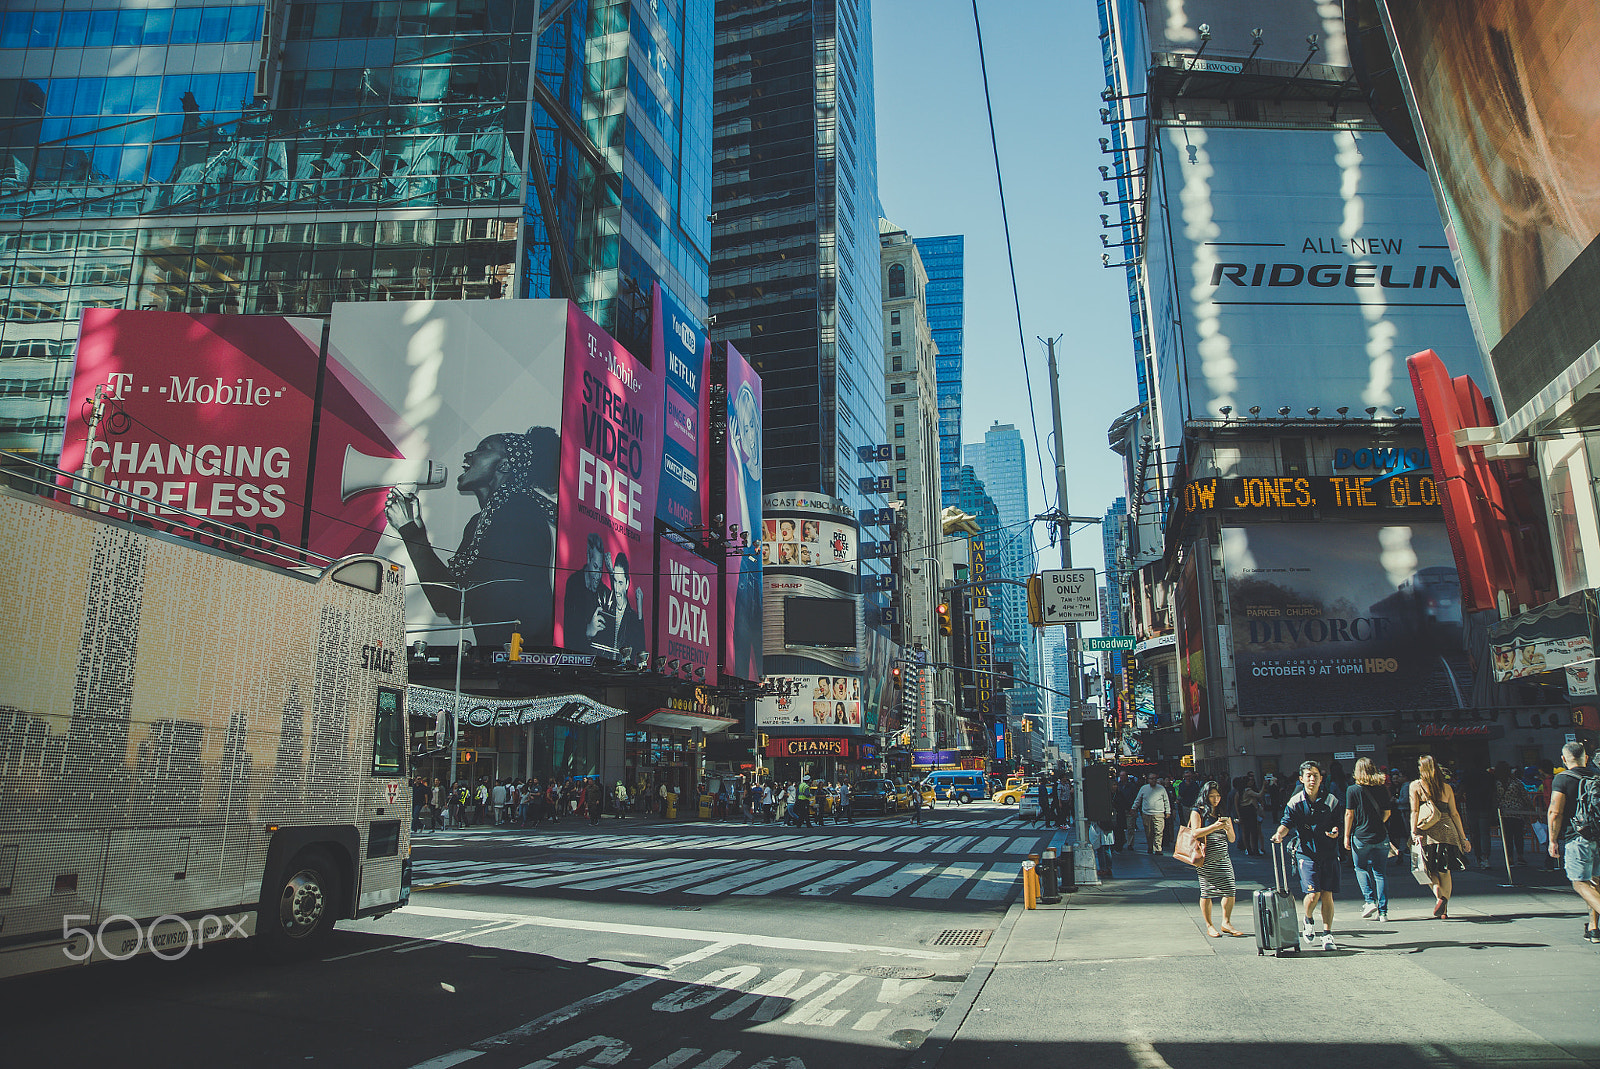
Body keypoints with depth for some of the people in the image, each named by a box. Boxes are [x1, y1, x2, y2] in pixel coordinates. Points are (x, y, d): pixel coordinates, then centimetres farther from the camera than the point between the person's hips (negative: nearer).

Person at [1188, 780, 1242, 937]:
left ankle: (1226, 923, 16)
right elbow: (1195, 833, -13)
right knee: (1207, 893, -1)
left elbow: (1232, 839, 15)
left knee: (1230, 892, 0)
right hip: (1206, 859, -5)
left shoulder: (1223, 814, 16)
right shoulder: (1197, 812, 1)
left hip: (1223, 858, 5)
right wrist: (1215, 826, -18)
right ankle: (1209, 926, 10)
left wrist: (1228, 828, -6)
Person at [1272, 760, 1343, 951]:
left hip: (1329, 853, 2)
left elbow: (1339, 823, 7)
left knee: (1327, 895, 2)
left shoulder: (1331, 801, 3)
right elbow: (1287, 822, -7)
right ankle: (1308, 920, 20)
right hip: (1306, 853, -1)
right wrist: (1280, 833, -27)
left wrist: (1336, 831, -16)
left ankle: (1327, 935, 16)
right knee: (1313, 894, -11)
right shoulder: (1295, 802, -1)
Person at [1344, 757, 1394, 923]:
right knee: (1380, 873, 7)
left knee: (1361, 869, 16)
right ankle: (1382, 911, 5)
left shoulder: (1352, 790, -7)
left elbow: (1349, 814, -7)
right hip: (1381, 836, 3)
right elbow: (1387, 812, 9)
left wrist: (1346, 836, 0)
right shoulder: (1382, 789, 1)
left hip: (1360, 836, -3)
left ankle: (1369, 901, 2)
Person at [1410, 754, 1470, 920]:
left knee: (1430, 869, 7)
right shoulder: (1446, 787, 10)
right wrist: (1463, 837, 14)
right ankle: (1444, 909, 7)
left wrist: (1414, 832, -8)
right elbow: (1455, 814, 10)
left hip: (1428, 831, -3)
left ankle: (1439, 896, -18)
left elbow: (1414, 811, -5)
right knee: (1445, 870, 11)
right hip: (1447, 830, 3)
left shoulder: (1415, 785, 2)